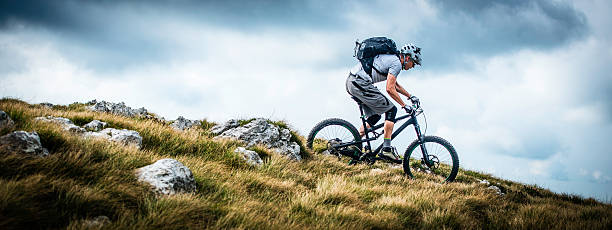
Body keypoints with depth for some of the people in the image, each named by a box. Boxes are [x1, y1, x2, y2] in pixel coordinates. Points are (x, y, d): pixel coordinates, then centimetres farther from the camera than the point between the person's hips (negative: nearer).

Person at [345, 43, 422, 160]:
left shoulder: (391, 58, 24)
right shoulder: (397, 63, -7)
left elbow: (395, 85, 37)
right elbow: (390, 89, -12)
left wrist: (410, 96, 38)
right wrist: (404, 106, -4)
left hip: (351, 82, 10)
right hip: (360, 83, -10)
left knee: (374, 116, 18)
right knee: (391, 110, -2)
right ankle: (387, 148, -5)